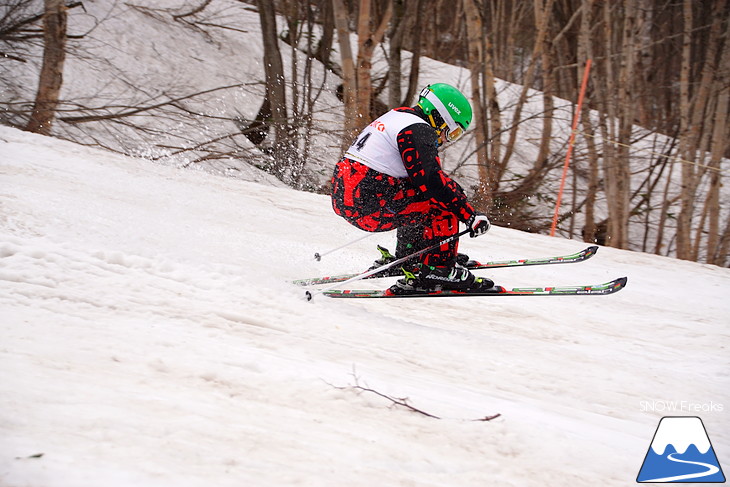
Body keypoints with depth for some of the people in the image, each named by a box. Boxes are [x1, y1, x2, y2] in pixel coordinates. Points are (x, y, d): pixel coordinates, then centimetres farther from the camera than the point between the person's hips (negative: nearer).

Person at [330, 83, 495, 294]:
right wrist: (470, 215, -15)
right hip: (367, 203, -10)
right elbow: (431, 180, -18)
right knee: (443, 203, -6)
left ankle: (407, 258, 25)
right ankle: (438, 268, -6)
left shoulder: (396, 118, 23)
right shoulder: (417, 130, -8)